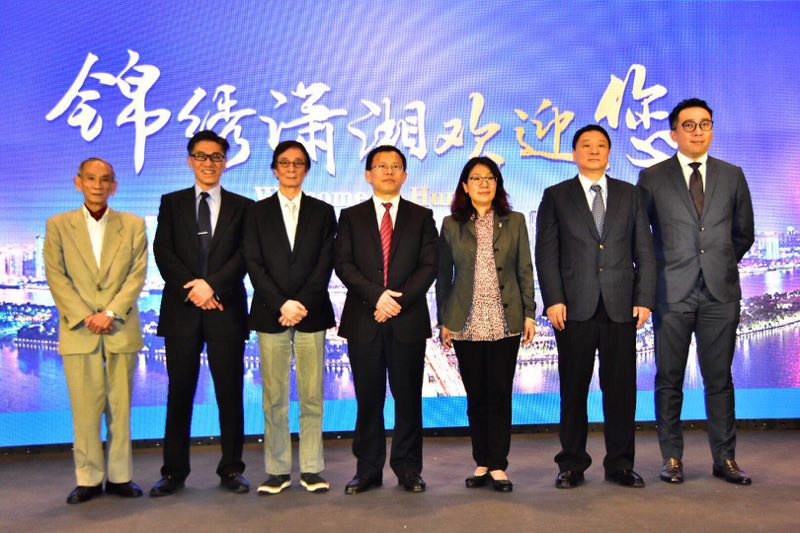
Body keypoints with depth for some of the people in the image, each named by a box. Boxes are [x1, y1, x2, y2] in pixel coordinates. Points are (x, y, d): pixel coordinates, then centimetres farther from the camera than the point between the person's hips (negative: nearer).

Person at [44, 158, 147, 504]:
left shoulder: (133, 225, 9)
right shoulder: (58, 225, 8)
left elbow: (137, 274, 1)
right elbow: (56, 276, 1)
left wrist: (111, 312, -11)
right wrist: (84, 316, -10)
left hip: (122, 329, 1)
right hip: (78, 329, 0)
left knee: (121, 406, 5)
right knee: (85, 408, 1)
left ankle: (120, 476, 14)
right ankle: (88, 479, 12)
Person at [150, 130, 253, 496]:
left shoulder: (242, 206, 9)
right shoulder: (171, 203, 12)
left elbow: (245, 255, -2)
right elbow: (163, 252, 2)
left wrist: (213, 285, -15)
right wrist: (191, 289, -11)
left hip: (226, 310, -1)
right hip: (181, 309, 1)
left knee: (230, 393, 3)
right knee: (180, 392, 5)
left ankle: (231, 469, 12)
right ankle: (174, 472, 13)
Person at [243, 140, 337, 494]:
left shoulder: (323, 212, 11)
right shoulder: (257, 212, 10)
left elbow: (325, 264, 2)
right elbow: (254, 263, 1)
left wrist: (303, 304, -11)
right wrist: (281, 304, -11)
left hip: (311, 314, 0)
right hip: (270, 314, 0)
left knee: (312, 396, 3)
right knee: (274, 398, 2)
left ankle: (311, 469, 10)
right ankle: (277, 470, 10)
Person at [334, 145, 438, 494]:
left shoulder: (421, 216, 11)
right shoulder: (351, 217, 11)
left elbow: (429, 266, 1)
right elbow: (343, 264, 0)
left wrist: (398, 299, -12)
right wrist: (376, 295, -14)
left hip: (408, 320, 0)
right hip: (363, 320, 0)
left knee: (408, 396, 4)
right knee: (368, 397, 5)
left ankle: (408, 469, 15)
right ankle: (368, 470, 14)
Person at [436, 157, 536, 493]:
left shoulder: (514, 222, 8)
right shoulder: (451, 225, 7)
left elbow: (525, 271, 7)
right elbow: (443, 275, 7)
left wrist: (529, 313, 0)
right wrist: (443, 321, 4)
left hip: (504, 322, 0)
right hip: (466, 323, 1)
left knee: (500, 394, 0)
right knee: (476, 396, 7)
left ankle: (498, 466, 8)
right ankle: (482, 463, 17)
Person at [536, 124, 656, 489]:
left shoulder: (629, 195, 13)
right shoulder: (556, 196, 9)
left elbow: (644, 251, 9)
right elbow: (546, 253, 2)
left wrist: (644, 299, 0)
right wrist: (553, 300, -9)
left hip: (621, 307, 2)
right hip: (575, 308, -1)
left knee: (621, 388, 4)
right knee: (574, 388, 4)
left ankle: (620, 465, 16)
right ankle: (572, 465, 15)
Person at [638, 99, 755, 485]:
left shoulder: (732, 175, 10)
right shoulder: (652, 177, 4)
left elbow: (744, 233, 17)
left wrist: (722, 264, 12)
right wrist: (657, 270, 5)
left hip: (720, 291, 2)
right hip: (672, 292, -1)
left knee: (719, 378, 7)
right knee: (669, 380, 4)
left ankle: (725, 459, 16)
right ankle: (672, 458, 14)